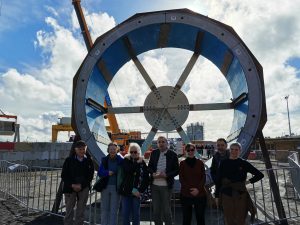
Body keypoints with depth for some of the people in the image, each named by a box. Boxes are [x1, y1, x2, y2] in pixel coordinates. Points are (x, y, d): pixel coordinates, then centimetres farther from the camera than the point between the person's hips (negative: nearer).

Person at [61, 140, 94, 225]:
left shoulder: (88, 161, -1)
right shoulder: (69, 160, -3)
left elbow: (90, 176, 1)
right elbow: (64, 175, -1)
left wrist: (81, 185, -10)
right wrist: (72, 185, -12)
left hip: (84, 188, 1)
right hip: (70, 188, -1)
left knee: (81, 210, 8)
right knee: (69, 210, 7)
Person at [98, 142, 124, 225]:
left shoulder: (121, 160, -5)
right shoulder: (104, 160, 4)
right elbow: (100, 172, -1)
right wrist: (107, 173, -18)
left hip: (116, 187, -3)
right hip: (105, 186, 3)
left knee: (114, 210, 5)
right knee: (104, 209, 12)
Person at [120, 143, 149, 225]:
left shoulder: (142, 163, -1)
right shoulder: (126, 160, 1)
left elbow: (146, 179, -1)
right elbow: (128, 170, -18)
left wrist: (140, 191, -9)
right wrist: (137, 164, -13)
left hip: (137, 193, 0)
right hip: (126, 191, 1)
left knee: (136, 214, 10)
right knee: (125, 214, 6)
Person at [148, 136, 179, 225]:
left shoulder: (172, 154, -4)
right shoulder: (154, 153, 5)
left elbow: (177, 170, -2)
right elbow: (149, 166, 10)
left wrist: (166, 175, -17)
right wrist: (153, 174, -10)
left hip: (166, 185, -3)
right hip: (154, 185, 3)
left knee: (166, 209, 7)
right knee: (156, 209, 13)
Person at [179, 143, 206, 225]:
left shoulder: (200, 163, 5)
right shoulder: (182, 163, 3)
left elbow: (203, 178, 2)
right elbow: (181, 179, 0)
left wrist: (198, 189, -11)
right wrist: (190, 189, -11)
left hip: (200, 194, 1)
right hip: (186, 194, 0)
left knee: (200, 216, 5)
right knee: (186, 217, 4)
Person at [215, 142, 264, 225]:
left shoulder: (244, 163, -1)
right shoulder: (224, 163, 1)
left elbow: (260, 175, 7)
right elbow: (218, 180, 5)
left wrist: (249, 181, -1)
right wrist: (217, 195, 4)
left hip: (240, 196, -1)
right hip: (226, 196, 1)